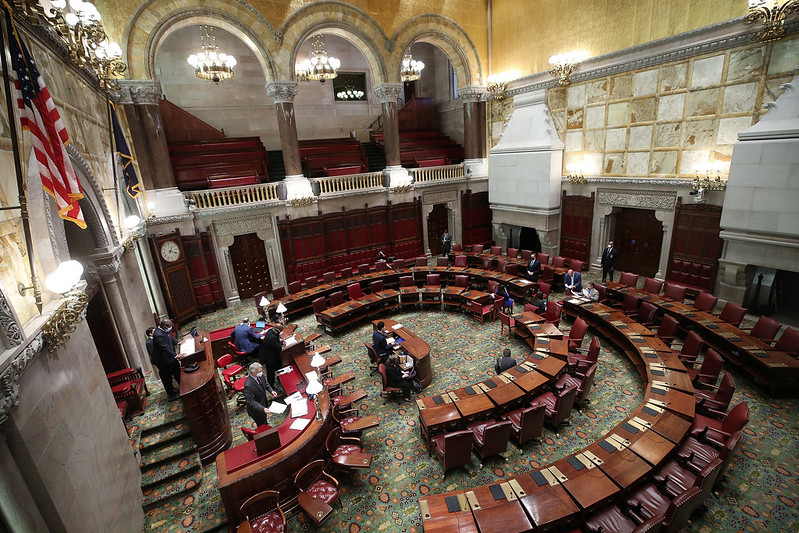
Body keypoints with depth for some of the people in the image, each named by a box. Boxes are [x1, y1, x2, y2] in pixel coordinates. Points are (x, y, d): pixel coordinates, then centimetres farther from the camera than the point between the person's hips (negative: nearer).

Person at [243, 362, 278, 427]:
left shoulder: (260, 375, -14)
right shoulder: (248, 385, -36)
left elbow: (265, 384, 6)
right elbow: (250, 402, -31)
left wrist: (271, 391, -10)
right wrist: (263, 409, -38)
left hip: (264, 403, 7)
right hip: (256, 410, -7)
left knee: (264, 423, 30)